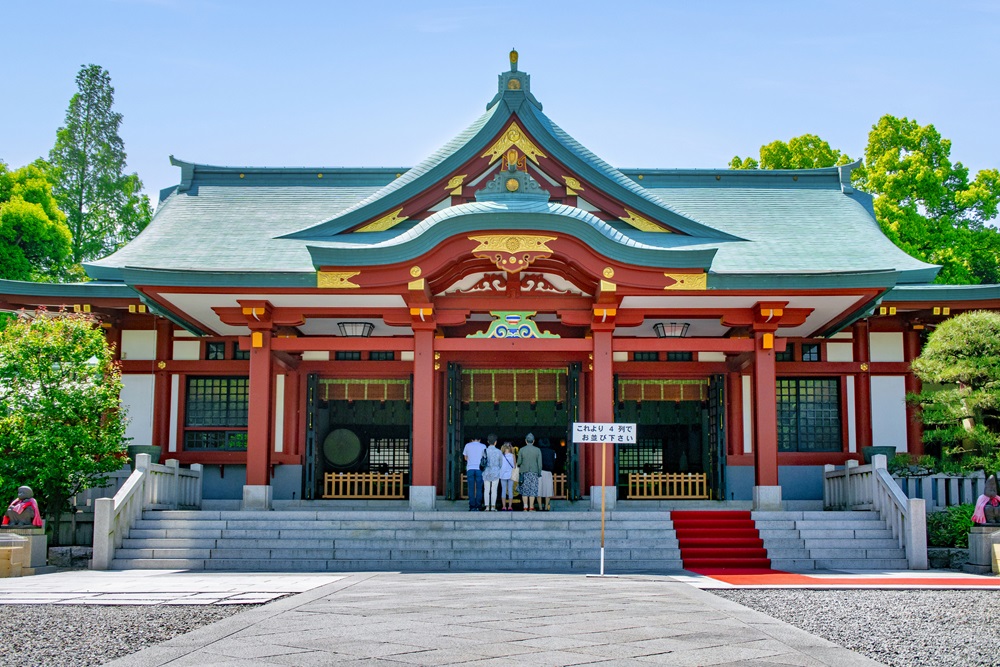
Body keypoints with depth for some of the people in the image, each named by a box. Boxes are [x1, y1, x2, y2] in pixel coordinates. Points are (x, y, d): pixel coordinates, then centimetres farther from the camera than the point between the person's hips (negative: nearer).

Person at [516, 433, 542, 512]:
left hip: (524, 472, 0)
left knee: (524, 490, 6)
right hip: (534, 472, 0)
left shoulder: (522, 450, -3)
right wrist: (539, 473, 7)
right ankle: (531, 507, 1)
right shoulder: (537, 450, -2)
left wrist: (519, 466, 20)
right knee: (533, 490, 3)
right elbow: (539, 463, -2)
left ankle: (525, 507, 1)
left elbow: (519, 462, -1)